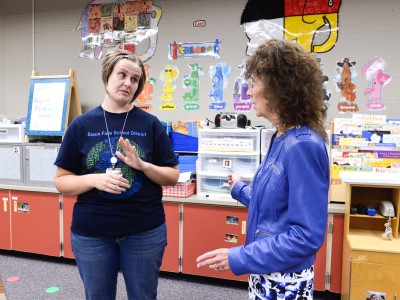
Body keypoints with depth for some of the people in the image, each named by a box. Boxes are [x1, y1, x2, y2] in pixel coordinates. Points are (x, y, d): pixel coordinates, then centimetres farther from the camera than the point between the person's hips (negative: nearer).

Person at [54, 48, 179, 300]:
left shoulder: (151, 124, -3)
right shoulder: (82, 125, -2)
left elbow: (173, 176, 0)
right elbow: (61, 181, 0)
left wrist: (142, 165, -18)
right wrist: (95, 179, -18)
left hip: (145, 231, 0)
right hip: (91, 233, 1)